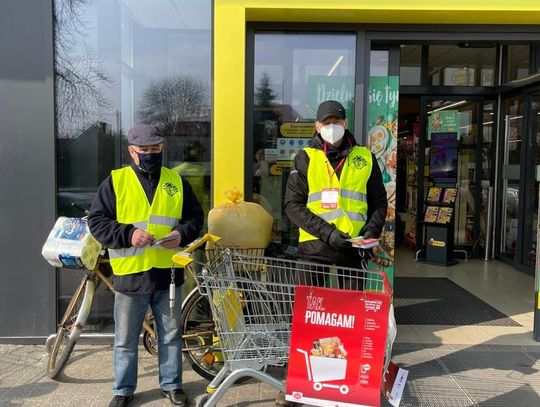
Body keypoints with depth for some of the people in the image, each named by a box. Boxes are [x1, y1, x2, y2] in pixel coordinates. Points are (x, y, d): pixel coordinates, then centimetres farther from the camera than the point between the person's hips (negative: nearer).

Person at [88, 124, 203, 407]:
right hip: (130, 273, -2)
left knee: (171, 334, 14)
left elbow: (195, 216, 11)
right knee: (125, 339, 11)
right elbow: (96, 221, -3)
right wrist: (128, 234, -18)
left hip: (168, 272, 2)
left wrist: (182, 233, -10)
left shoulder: (176, 181, 7)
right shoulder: (115, 181, 0)